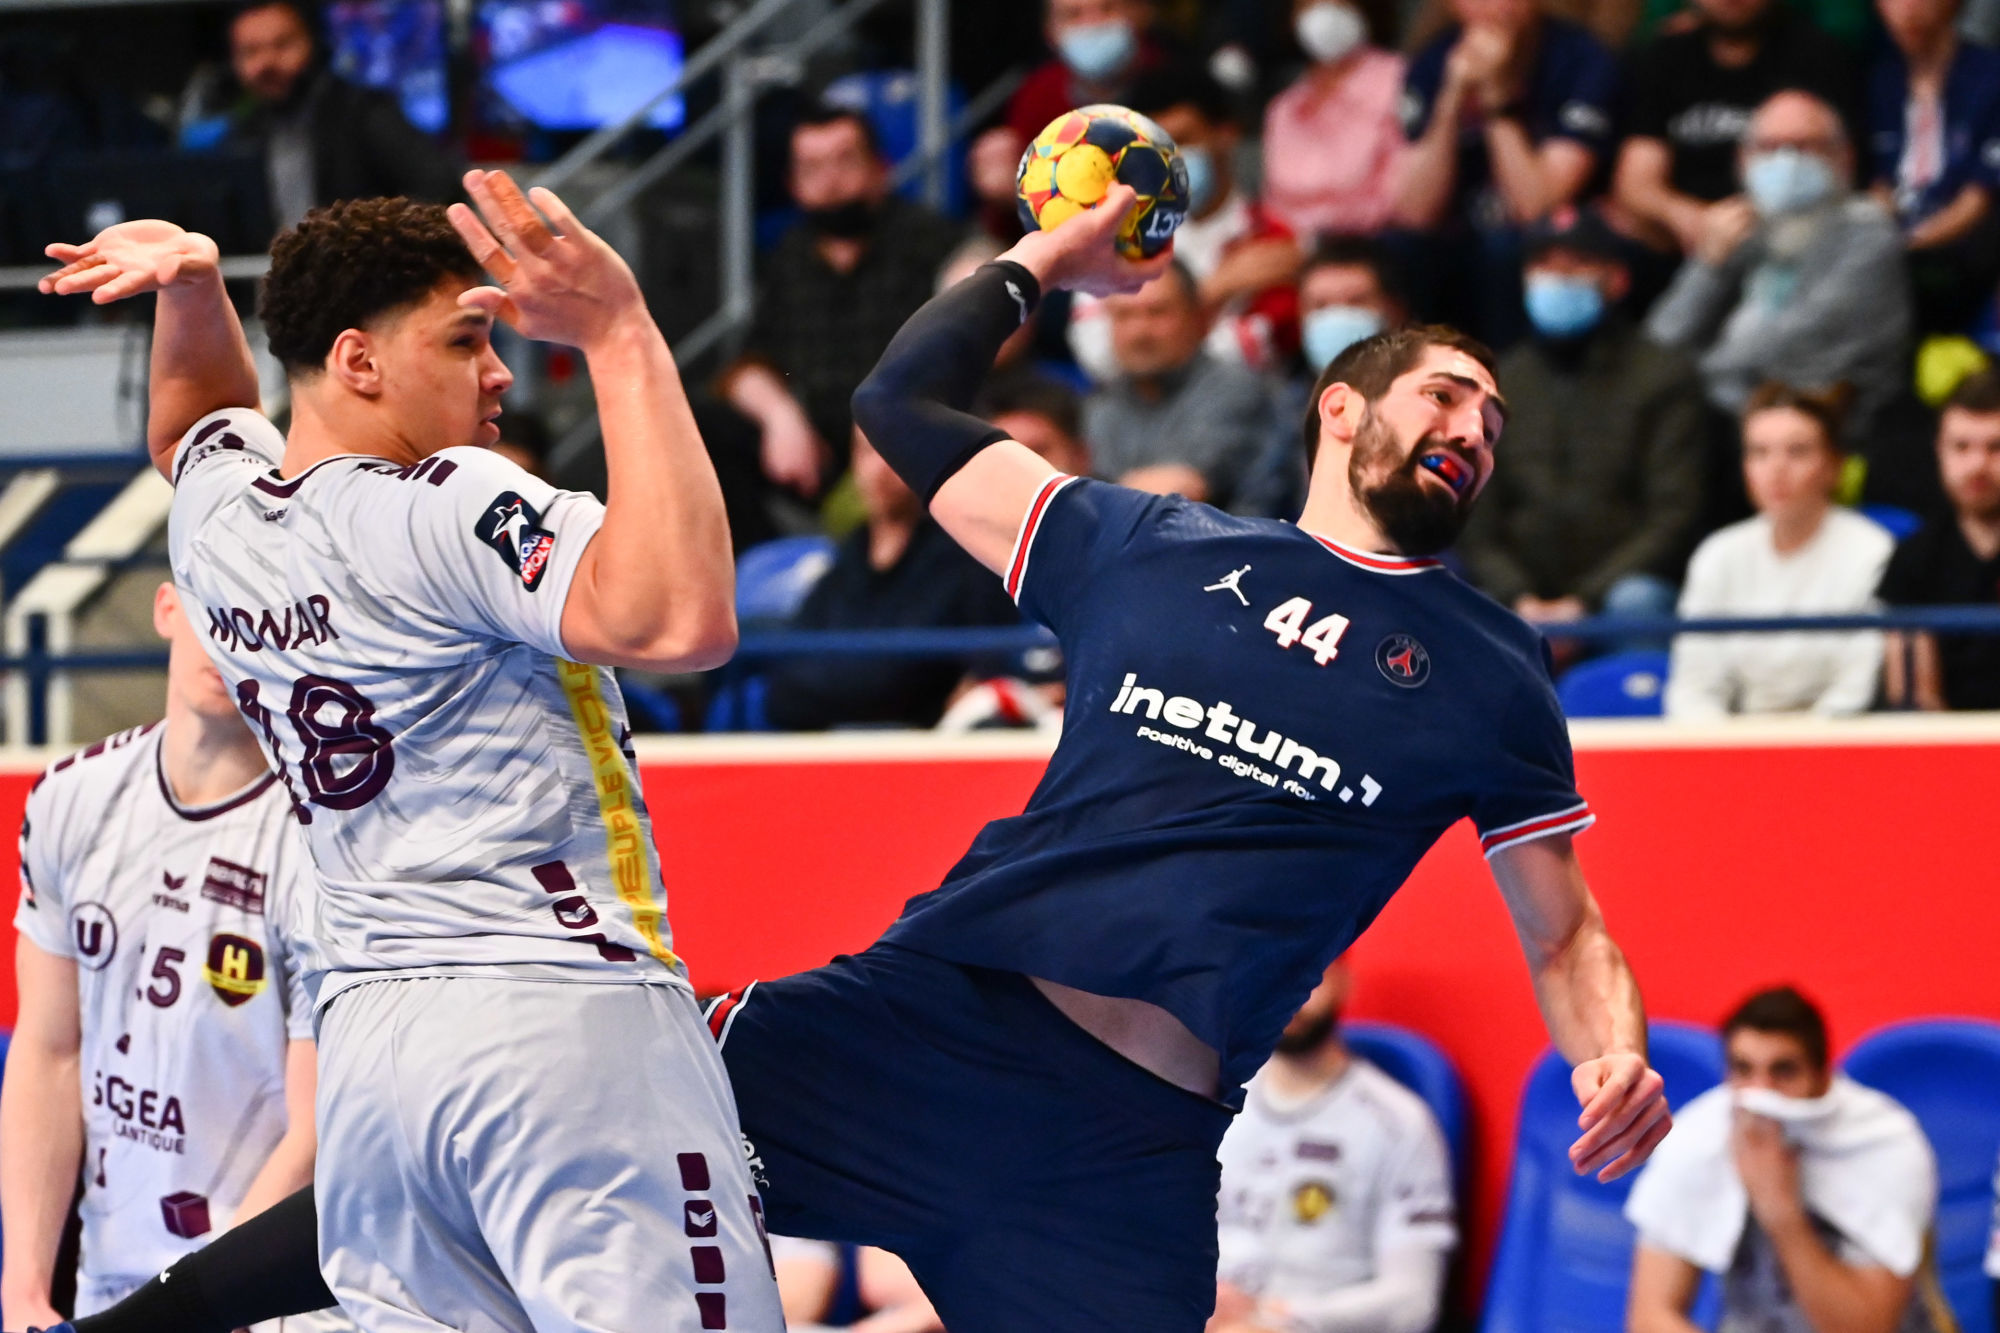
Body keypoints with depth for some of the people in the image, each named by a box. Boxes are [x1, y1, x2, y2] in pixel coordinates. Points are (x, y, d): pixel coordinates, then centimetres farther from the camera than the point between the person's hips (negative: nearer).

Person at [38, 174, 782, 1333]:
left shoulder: (220, 515, 14)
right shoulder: (444, 509, -11)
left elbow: (199, 407, 40)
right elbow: (680, 620, -25)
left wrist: (192, 285, 20)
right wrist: (621, 336, -21)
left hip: (364, 1034, 8)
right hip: (559, 1010, -8)